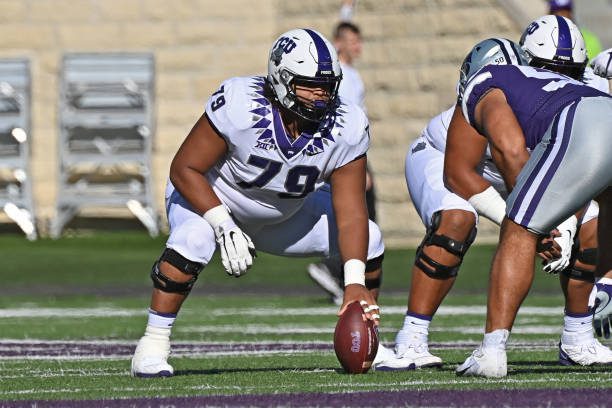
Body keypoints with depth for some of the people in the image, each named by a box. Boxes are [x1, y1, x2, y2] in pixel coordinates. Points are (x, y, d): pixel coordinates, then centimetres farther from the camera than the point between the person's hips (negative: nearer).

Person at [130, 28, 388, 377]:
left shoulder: (346, 129, -22)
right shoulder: (241, 106, -35)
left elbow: (350, 214, -21)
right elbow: (185, 169, -26)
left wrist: (354, 283, -32)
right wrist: (224, 227, -36)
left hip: (284, 214, 5)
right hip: (208, 196, -5)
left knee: (368, 239, -6)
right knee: (193, 240, -38)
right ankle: (153, 344, -27)